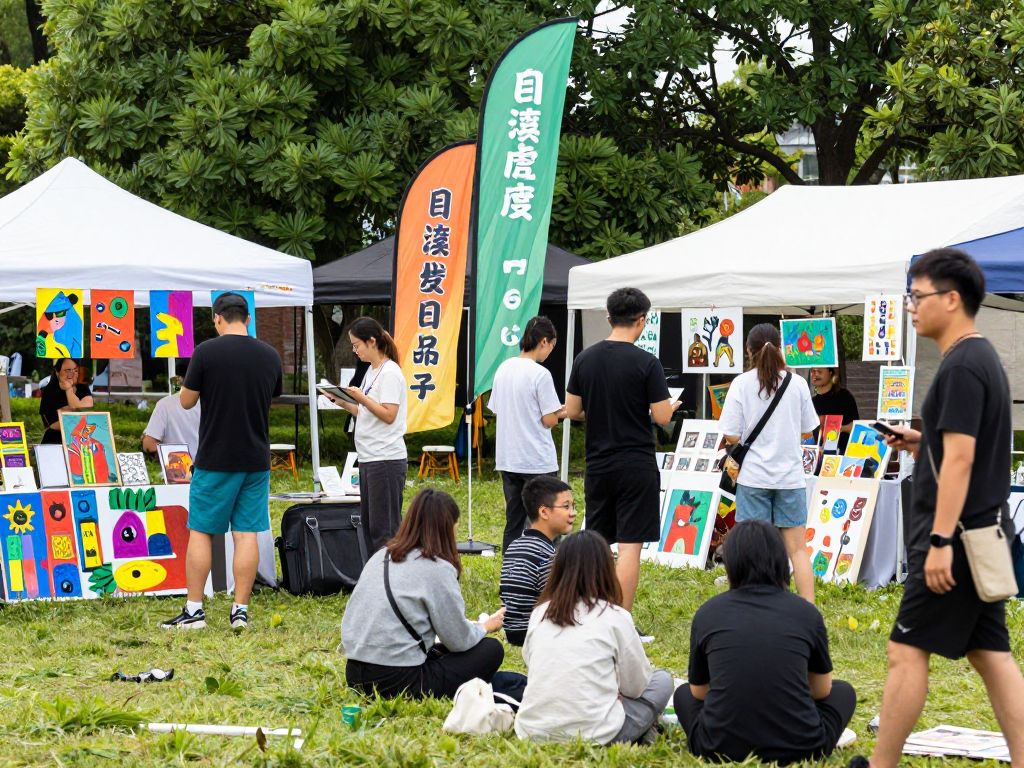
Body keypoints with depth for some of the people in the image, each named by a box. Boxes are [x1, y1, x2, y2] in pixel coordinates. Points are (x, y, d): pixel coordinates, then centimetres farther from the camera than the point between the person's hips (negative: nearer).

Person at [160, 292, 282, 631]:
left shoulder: (206, 351, -10)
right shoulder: (270, 355, 4)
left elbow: (186, 401, -1)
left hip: (215, 460, -4)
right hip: (256, 460, 4)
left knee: (201, 532, 4)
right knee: (247, 533, 4)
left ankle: (194, 610, 5)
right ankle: (240, 610, 3)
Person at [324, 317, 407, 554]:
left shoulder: (390, 373, -11)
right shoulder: (372, 371, 17)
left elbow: (388, 415, -17)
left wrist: (361, 397, -21)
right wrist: (344, 403, 7)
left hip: (386, 459, -10)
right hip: (369, 459, 10)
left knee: (383, 527, -8)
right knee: (369, 525, 11)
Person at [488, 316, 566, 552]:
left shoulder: (503, 369, 6)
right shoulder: (541, 374, -14)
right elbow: (549, 420, -13)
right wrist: (561, 413, 10)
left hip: (507, 459, 6)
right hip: (538, 461, -6)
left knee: (513, 523, 11)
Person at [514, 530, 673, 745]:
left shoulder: (539, 614, 7)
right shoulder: (615, 617, -4)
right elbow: (636, 686, 5)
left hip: (532, 733, 4)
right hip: (591, 734, -4)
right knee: (662, 681, 19)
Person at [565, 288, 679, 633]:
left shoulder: (585, 358, 2)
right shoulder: (647, 364, -12)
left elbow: (572, 410, 6)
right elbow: (662, 417, -11)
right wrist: (671, 406, 11)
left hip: (598, 465, 5)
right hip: (636, 466, -5)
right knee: (630, 545, -2)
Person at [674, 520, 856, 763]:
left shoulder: (707, 613, 2)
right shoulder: (806, 613, 2)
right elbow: (822, 690, 17)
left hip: (722, 748, 0)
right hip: (799, 749, 0)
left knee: (684, 694, 32)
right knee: (843, 692, 29)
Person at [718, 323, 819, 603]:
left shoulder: (742, 383, -6)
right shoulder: (797, 383, 0)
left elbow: (731, 435, -8)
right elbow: (806, 430, 8)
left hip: (754, 475, -2)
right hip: (790, 475, 2)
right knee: (797, 548, 5)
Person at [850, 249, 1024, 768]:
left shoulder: (961, 366, -15)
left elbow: (959, 459, -21)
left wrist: (941, 540, -22)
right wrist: (922, 444, 10)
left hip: (957, 535, -10)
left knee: (907, 650, -4)